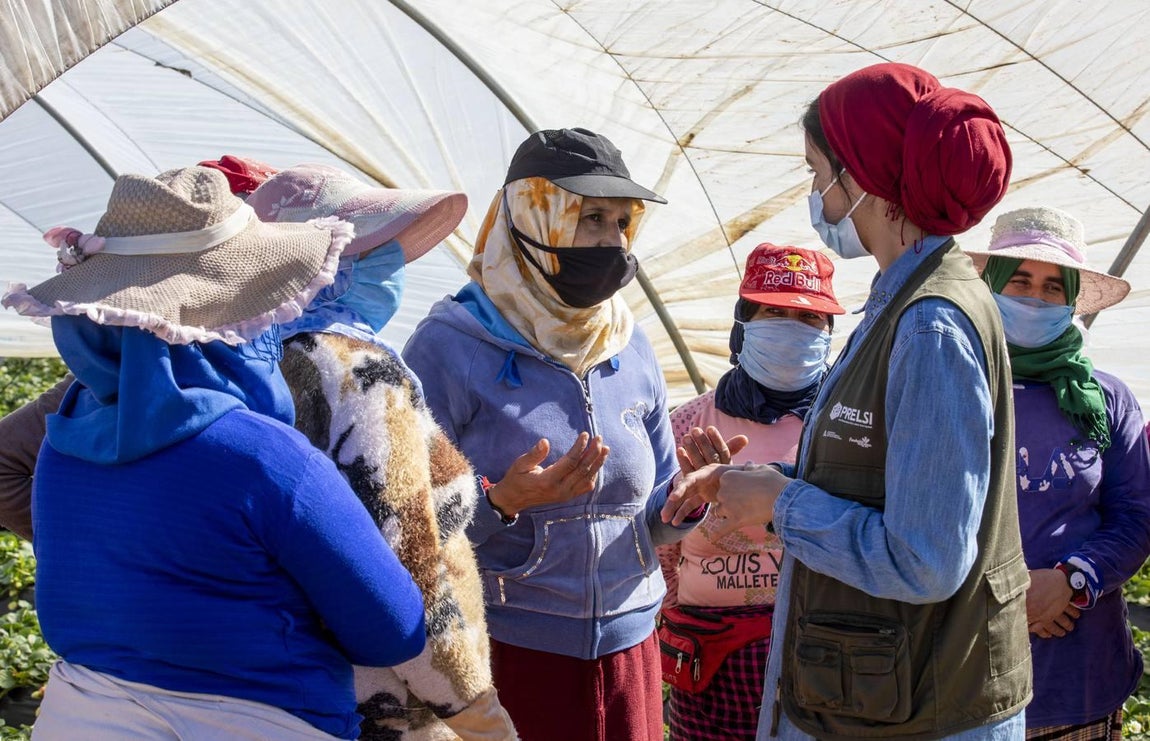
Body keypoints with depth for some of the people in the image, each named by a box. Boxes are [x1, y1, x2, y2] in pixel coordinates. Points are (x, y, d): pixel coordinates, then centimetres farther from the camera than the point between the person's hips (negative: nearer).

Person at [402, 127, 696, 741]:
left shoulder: (631, 350, 6)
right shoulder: (449, 347, -11)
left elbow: (649, 520, 11)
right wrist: (500, 503, -27)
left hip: (628, 650, 5)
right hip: (504, 652, -5)